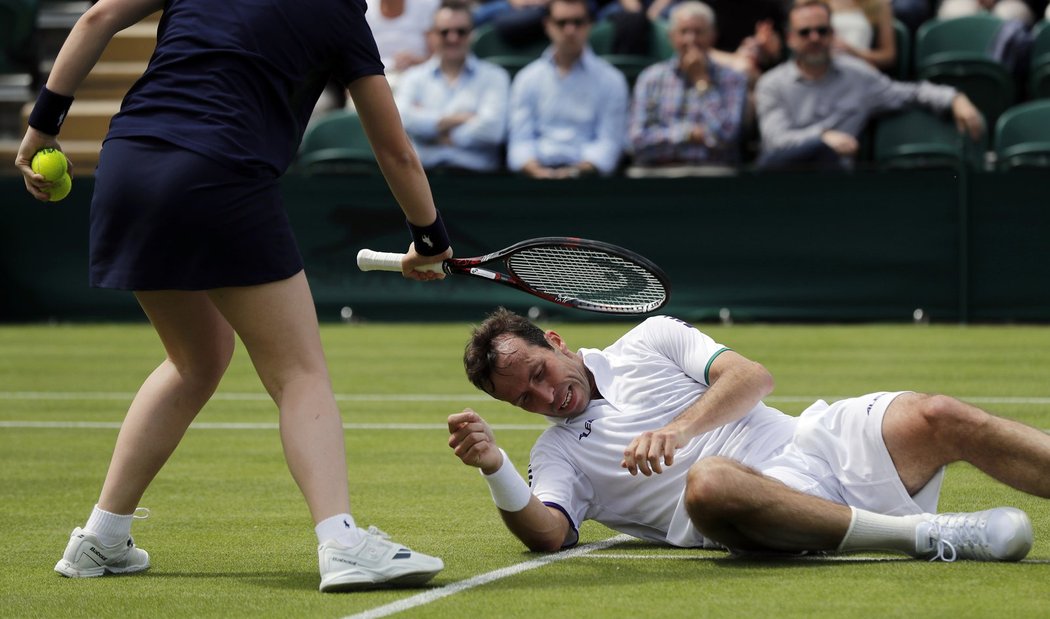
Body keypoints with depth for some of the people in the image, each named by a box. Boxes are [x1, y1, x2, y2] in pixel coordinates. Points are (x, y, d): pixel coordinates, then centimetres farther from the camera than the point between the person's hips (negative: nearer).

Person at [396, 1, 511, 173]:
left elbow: (492, 127, -5)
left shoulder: (494, 77, 12)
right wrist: (455, 119, -6)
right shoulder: (414, 77, 18)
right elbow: (400, 117, -3)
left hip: (477, 171, -3)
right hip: (425, 170, 3)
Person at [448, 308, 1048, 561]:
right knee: (707, 480, -40)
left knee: (940, 419, -24)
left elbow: (753, 377, 5)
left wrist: (680, 427, -12)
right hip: (763, 513, -2)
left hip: (812, 441, 2)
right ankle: (929, 535, -39)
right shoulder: (557, 453, 16)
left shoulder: (649, 340, 18)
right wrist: (495, 467, -20)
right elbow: (549, 534, -3)